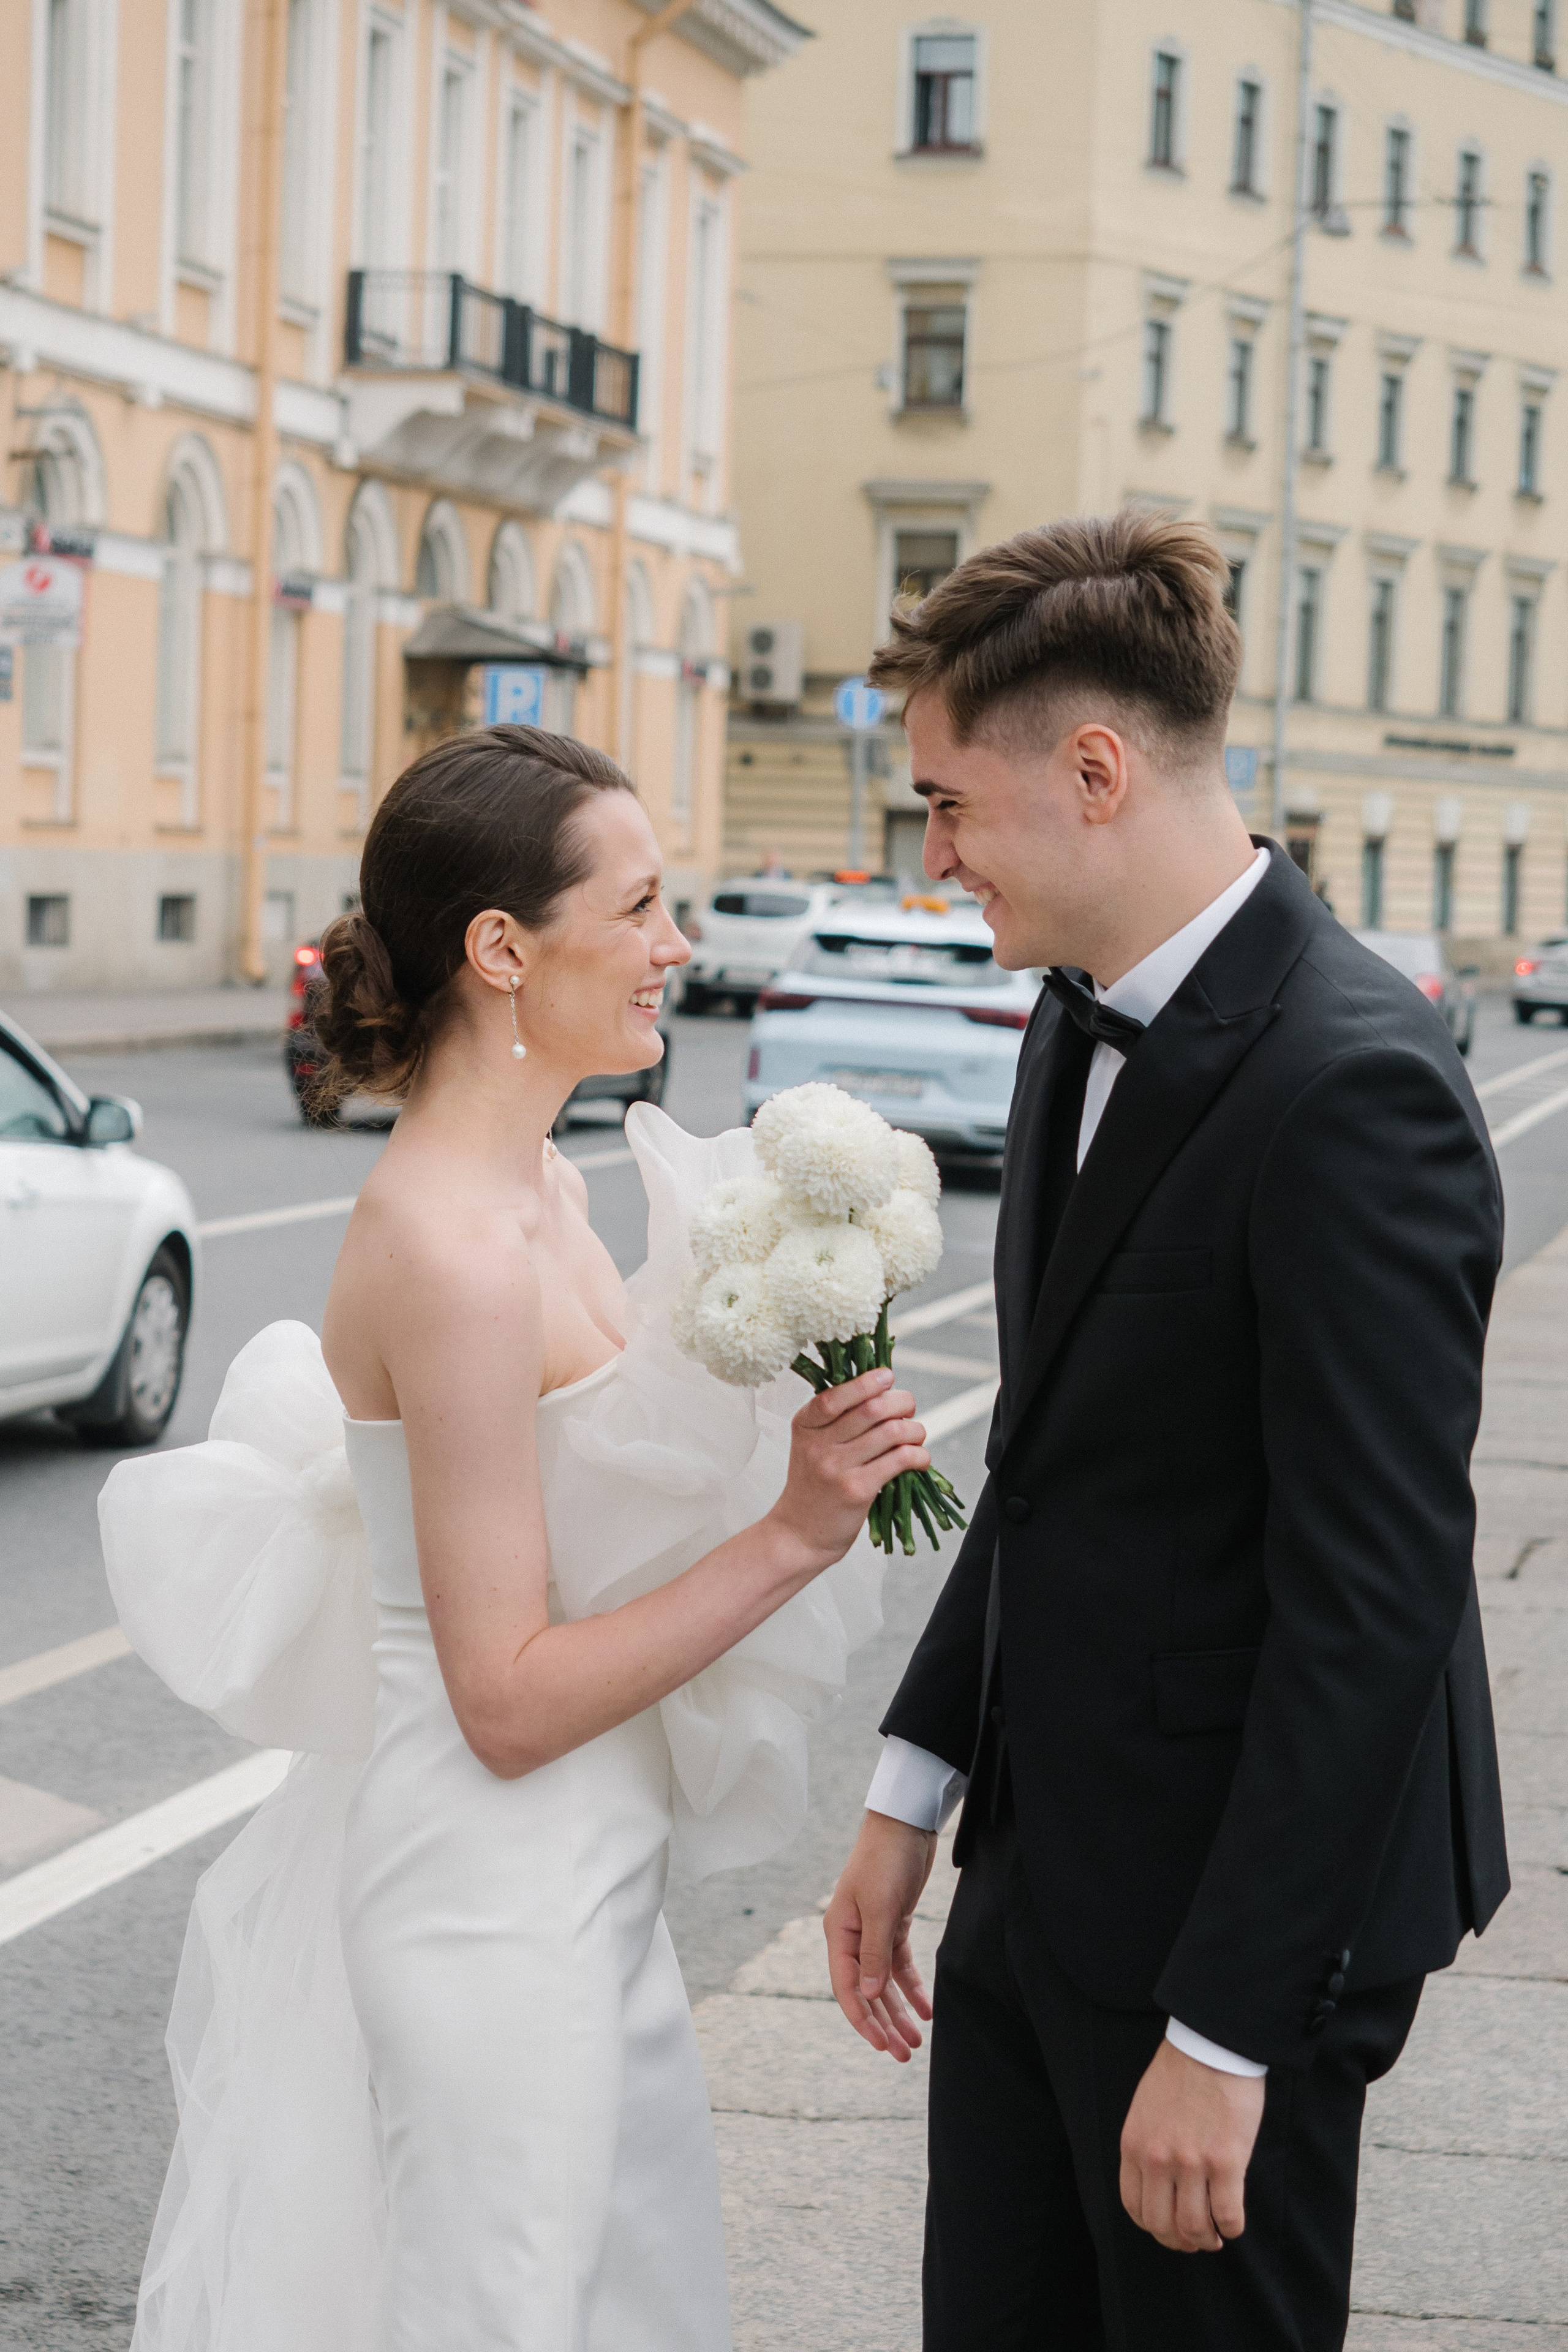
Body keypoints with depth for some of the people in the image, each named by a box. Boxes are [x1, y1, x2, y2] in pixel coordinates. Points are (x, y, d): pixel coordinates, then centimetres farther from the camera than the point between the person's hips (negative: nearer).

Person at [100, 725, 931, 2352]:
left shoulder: (535, 1186, 6)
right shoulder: (456, 1253, -24)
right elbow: (511, 1699, -22)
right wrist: (791, 1535, -22)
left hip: (576, 1890, 9)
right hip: (496, 1907, -9)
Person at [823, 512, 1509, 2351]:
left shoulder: (1354, 1090, -23)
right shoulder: (1080, 1025, 7)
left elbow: (1375, 1593, -24)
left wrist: (1227, 2027, -21)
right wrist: (913, 1789, 12)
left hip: (1231, 1907, -8)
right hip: (1040, 1868, 8)